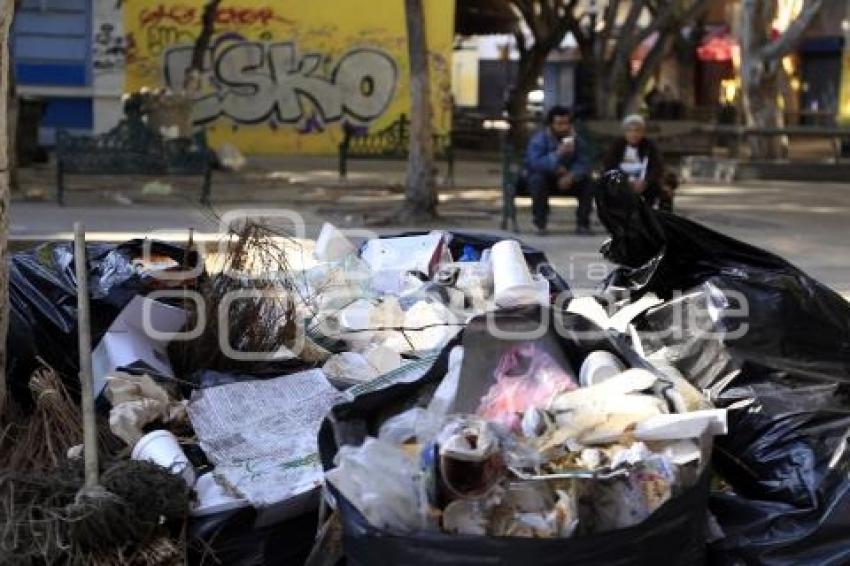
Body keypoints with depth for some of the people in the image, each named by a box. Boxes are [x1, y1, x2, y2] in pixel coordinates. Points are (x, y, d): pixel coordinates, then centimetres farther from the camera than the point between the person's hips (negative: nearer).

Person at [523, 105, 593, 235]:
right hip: (545, 177, -3)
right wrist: (557, 154, -43)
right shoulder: (538, 139, -15)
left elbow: (583, 164, -11)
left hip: (566, 179, 3)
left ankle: (582, 224, -10)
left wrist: (571, 175, -32)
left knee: (588, 181, -19)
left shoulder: (576, 140, -2)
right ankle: (540, 224, -26)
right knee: (538, 179, -36)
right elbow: (534, 163, -31)